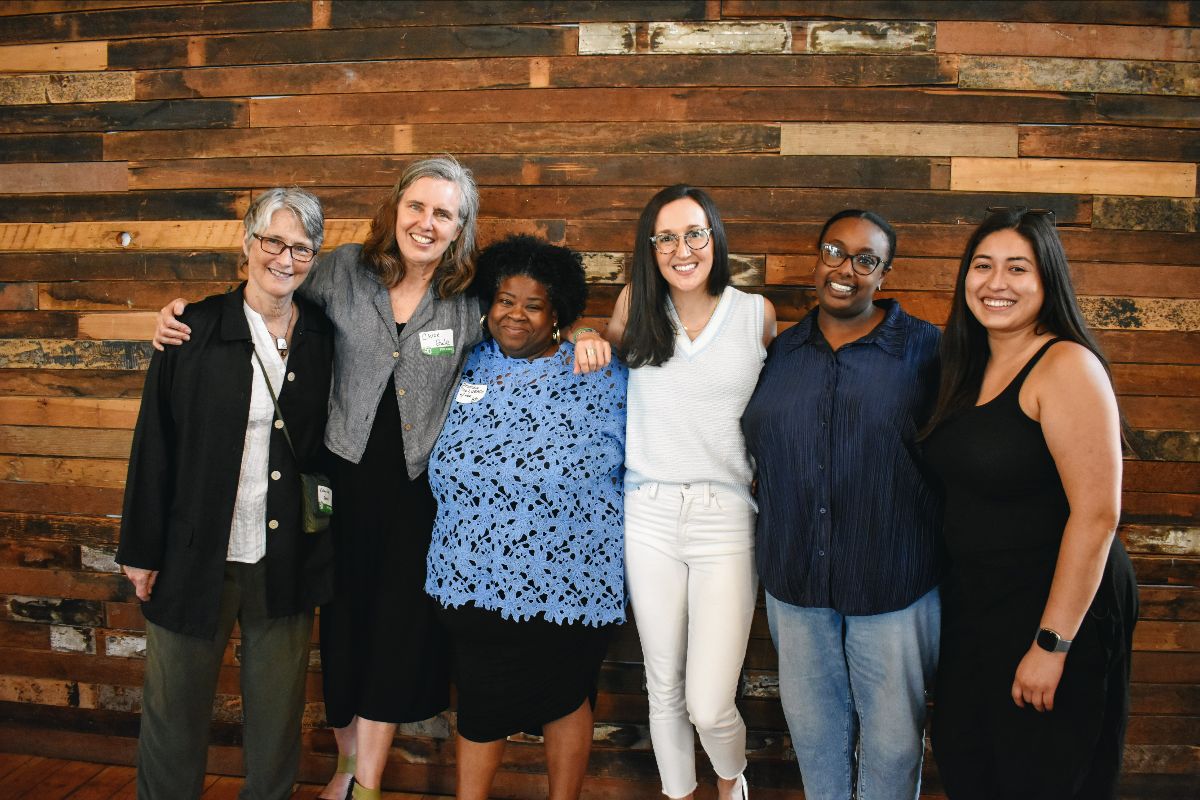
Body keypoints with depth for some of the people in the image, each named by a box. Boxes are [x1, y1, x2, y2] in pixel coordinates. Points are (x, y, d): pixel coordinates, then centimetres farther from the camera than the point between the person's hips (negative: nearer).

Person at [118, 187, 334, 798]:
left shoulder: (322, 339, 1)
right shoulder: (195, 329, -6)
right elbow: (154, 442, -4)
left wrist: (325, 548, 5)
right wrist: (142, 549, -3)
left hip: (287, 560, 2)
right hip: (196, 556, -2)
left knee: (278, 708, 16)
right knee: (176, 706, 13)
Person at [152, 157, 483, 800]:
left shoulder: (472, 299, -4)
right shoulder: (344, 270, -2)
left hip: (421, 488, -1)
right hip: (347, 478, 1)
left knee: (399, 628, 8)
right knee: (343, 622, 14)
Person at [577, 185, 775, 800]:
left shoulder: (756, 313, 1)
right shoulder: (636, 304, 3)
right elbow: (607, 347, 24)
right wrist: (587, 338, 1)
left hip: (726, 519, -2)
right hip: (649, 516, 2)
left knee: (710, 707, -3)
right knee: (664, 689, 14)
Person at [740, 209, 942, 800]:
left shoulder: (926, 351, -6)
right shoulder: (781, 352, 5)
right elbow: (754, 448, 13)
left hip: (894, 585, -3)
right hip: (795, 584, 3)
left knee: (892, 734, 12)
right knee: (812, 725, 19)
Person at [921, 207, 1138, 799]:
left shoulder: (1066, 367, -17)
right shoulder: (970, 368, 7)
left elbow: (1097, 514, -22)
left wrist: (1052, 644, -22)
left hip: (1058, 609, -7)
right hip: (973, 604, 7)